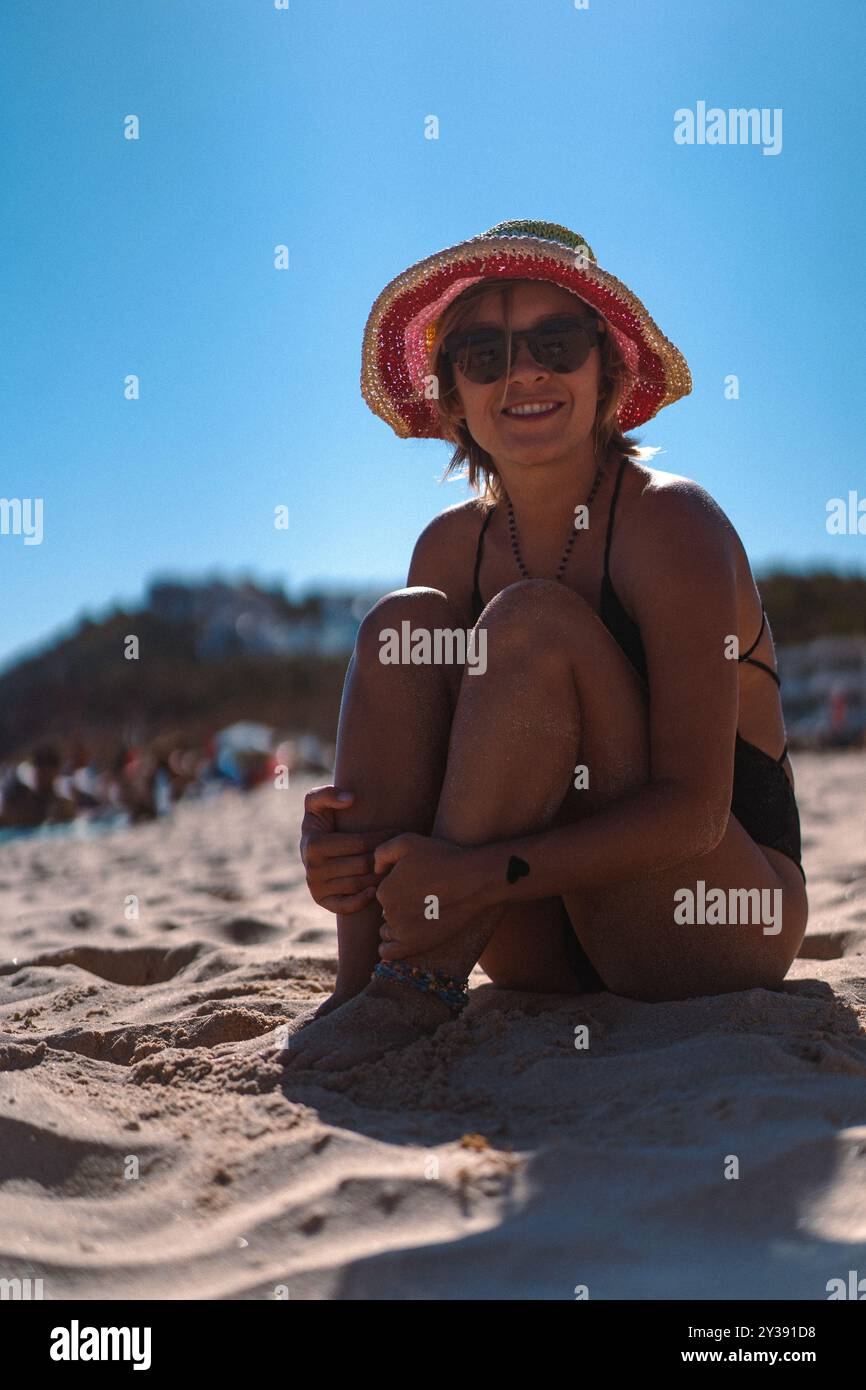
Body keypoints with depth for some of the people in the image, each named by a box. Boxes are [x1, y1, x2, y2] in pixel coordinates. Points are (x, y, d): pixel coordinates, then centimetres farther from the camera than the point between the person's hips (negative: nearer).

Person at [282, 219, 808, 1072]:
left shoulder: (673, 522, -14)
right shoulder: (451, 546, 3)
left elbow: (694, 809, -21)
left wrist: (485, 873, -34)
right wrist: (341, 841, -24)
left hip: (714, 922, -5)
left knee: (533, 621, -24)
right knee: (404, 621, -12)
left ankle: (423, 979, -25)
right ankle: (360, 983, -20)